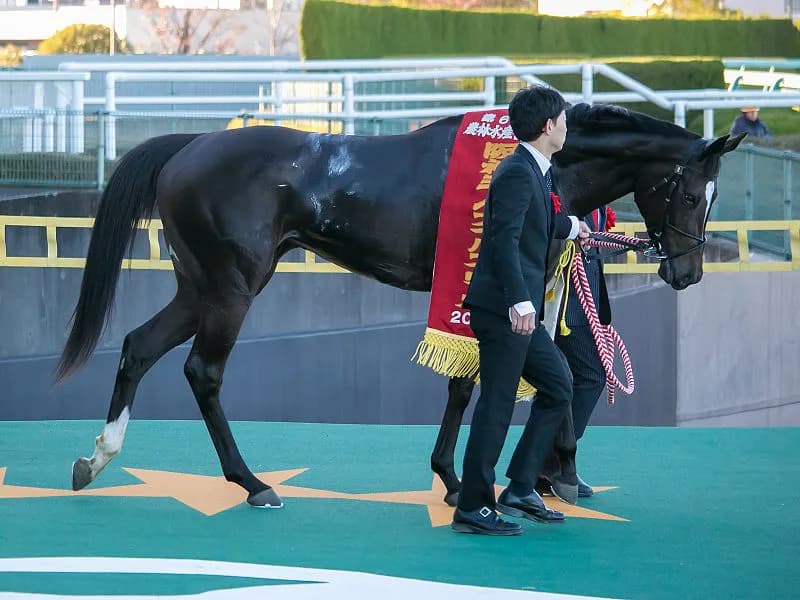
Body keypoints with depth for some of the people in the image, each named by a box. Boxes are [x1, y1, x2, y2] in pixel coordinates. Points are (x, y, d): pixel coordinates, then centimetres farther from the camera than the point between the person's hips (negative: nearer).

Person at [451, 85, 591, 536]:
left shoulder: (535, 172, 16)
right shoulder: (518, 173, -15)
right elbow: (505, 240, -24)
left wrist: (570, 227, 52)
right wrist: (520, 302, -30)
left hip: (520, 310, 11)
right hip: (505, 309, -11)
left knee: (558, 386, 17)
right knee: (497, 405, -7)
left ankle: (520, 490, 20)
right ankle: (473, 508, -2)